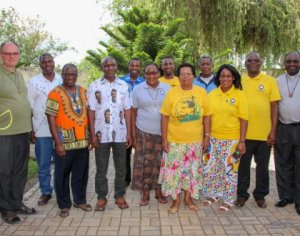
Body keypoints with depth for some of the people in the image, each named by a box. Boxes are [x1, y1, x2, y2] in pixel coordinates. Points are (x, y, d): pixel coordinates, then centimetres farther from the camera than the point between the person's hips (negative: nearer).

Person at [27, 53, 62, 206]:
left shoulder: (62, 81, 6)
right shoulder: (34, 82, 2)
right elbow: (29, 107, 1)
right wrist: (30, 130, -3)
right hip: (41, 130, -1)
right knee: (43, 164, 7)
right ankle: (45, 192, 20)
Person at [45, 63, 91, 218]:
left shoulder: (83, 92, 8)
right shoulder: (55, 93, -7)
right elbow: (51, 119, -11)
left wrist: (90, 136, 8)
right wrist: (58, 142, -15)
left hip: (82, 141, 5)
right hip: (64, 142, -4)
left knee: (81, 174, 14)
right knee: (62, 175, 6)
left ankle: (80, 200, 30)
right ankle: (64, 205, 21)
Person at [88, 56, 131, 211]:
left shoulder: (124, 86, 5)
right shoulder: (94, 86, 0)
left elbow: (127, 110, 6)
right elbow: (91, 111, -1)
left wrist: (129, 133, 2)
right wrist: (92, 134, -5)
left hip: (120, 134, 2)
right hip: (101, 134, -1)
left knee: (121, 168, 9)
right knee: (101, 169, 8)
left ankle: (120, 196, 23)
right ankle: (101, 197, 21)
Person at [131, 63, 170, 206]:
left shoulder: (167, 89, 2)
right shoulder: (138, 89, 0)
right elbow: (133, 112, 2)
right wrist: (133, 135, -1)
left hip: (163, 133, 1)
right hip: (143, 133, -1)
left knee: (160, 163, 8)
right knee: (145, 163, 3)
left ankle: (159, 192, 23)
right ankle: (145, 194, 16)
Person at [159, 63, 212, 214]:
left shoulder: (201, 92, -1)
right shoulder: (171, 93, -5)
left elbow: (206, 116, 4)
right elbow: (165, 117, -4)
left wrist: (207, 136, 0)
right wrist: (164, 139, -6)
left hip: (195, 140, 2)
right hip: (175, 140, -1)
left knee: (192, 170, 12)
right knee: (174, 170, 4)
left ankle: (188, 198, 30)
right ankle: (176, 200, 22)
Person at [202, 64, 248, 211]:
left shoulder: (239, 95, -5)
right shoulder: (212, 94, 4)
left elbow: (243, 119, -6)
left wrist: (242, 141, -10)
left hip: (232, 139, -3)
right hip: (213, 138, 4)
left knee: (230, 170, 4)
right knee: (210, 168, 11)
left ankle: (229, 200, 21)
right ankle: (213, 194, 30)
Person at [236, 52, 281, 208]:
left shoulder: (270, 81, 2)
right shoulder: (239, 81, 4)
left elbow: (274, 107, 1)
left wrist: (273, 131, -5)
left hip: (264, 133, 0)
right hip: (243, 133, 0)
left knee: (262, 166, 11)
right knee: (243, 165, 9)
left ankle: (260, 195, 26)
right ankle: (242, 194, 23)